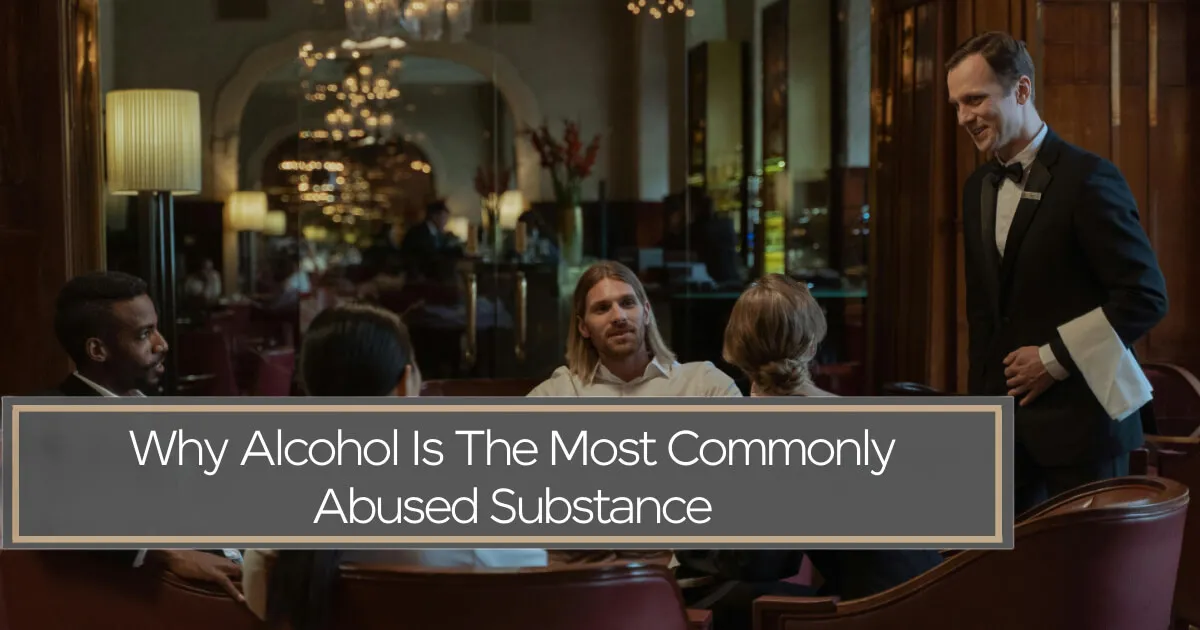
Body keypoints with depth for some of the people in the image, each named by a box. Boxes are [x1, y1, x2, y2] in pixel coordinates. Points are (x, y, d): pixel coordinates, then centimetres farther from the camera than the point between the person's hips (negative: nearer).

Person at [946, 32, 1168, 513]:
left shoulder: (1087, 179, -13)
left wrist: (1055, 358, -15)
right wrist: (980, 397, 13)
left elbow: (1146, 296, -15)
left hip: (1077, 418, -6)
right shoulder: (978, 188, 11)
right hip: (1004, 418, 6)